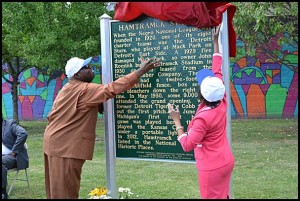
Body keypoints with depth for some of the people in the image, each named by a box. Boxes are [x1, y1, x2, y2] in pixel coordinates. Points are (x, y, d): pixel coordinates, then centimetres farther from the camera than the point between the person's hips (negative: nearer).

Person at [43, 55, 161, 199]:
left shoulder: (68, 89, 14)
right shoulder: (85, 90, -17)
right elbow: (112, 89, -25)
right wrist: (141, 71, -23)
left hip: (57, 143, 10)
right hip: (66, 146, -10)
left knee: (58, 189, 14)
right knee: (65, 191, -4)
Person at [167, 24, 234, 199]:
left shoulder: (203, 119, -26)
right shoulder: (222, 104, -7)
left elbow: (187, 145, -19)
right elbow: (217, 73, 3)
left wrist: (176, 121, -15)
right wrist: (216, 42, 9)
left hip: (212, 168, -8)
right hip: (226, 162, 8)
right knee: (223, 196, 18)